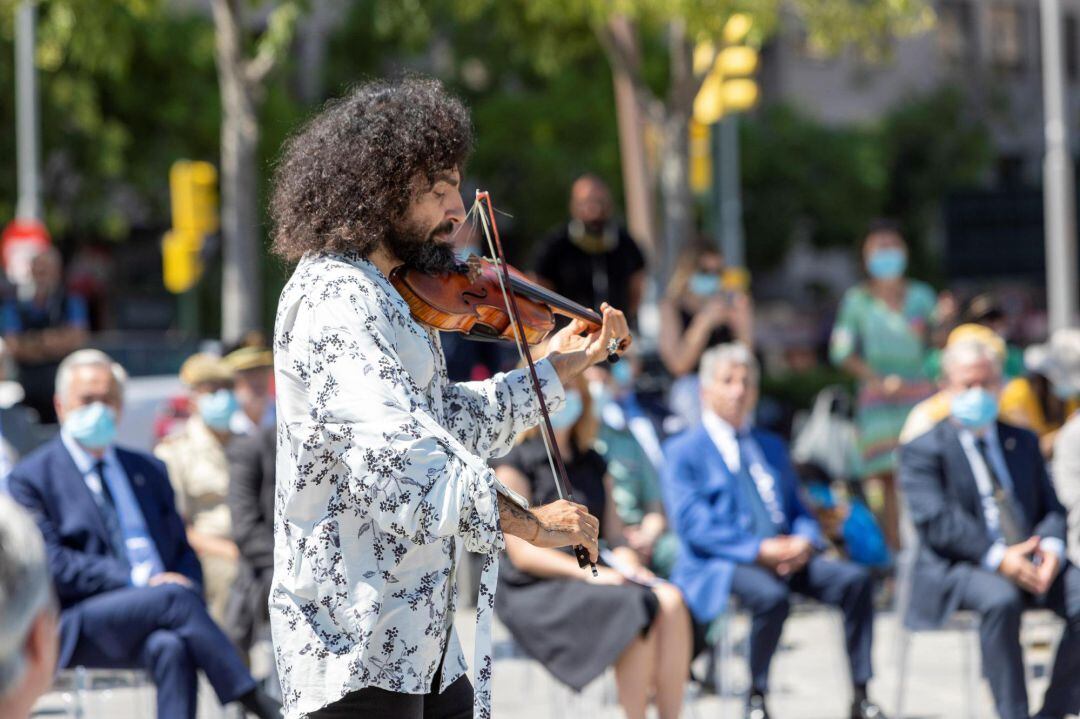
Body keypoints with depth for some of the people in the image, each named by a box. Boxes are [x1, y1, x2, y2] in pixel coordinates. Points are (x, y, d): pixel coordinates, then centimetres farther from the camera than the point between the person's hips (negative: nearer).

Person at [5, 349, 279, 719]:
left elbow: (183, 550, 22)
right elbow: (52, 564, -7)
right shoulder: (32, 478, 5)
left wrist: (187, 586, -3)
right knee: (173, 597, -32)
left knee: (172, 647, -34)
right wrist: (137, 581, -15)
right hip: (76, 627, -4)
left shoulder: (148, 470, 23)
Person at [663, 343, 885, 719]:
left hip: (787, 555, 6)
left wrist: (804, 541, -4)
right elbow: (692, 524, -7)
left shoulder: (771, 446, 26)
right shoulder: (684, 451, 5)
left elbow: (798, 510, 22)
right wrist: (758, 550, -18)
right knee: (771, 595, -38)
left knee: (856, 579, -20)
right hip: (718, 564, -6)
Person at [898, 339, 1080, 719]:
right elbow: (935, 521, -10)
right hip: (955, 568, -5)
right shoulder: (923, 450, 3)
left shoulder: (1023, 442, 21)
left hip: (1032, 562, 5)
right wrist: (996, 558, -22)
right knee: (1001, 600, -38)